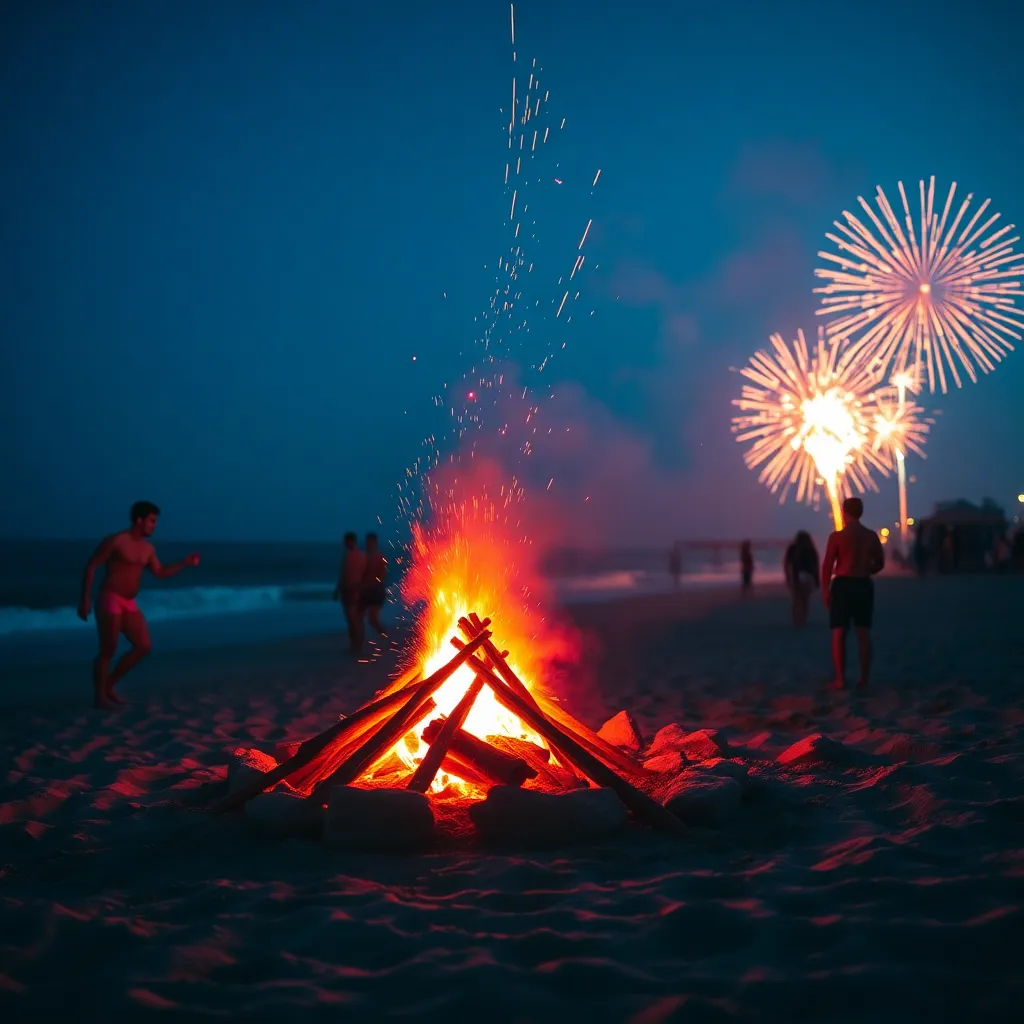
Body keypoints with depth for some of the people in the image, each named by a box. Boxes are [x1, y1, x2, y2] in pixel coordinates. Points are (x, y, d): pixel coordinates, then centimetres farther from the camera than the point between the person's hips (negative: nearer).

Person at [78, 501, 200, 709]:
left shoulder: (147, 548, 10)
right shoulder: (116, 541, -12)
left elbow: (160, 573, 19)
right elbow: (91, 567, -12)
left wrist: (185, 563, 8)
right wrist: (85, 599, -16)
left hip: (129, 604, 8)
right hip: (110, 600, -8)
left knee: (143, 646, 4)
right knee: (108, 651, -4)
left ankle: (110, 685, 17)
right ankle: (100, 696, 9)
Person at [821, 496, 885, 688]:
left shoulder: (837, 536, -8)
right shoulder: (871, 536, 2)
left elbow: (827, 565, -9)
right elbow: (880, 564, 8)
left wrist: (825, 590, -2)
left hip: (842, 585, -3)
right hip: (864, 585, 3)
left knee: (839, 633, 1)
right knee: (863, 632, 8)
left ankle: (840, 678, -2)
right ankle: (864, 678, 9)